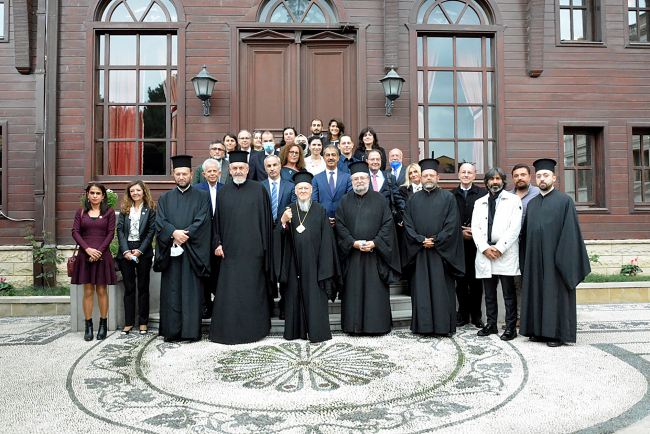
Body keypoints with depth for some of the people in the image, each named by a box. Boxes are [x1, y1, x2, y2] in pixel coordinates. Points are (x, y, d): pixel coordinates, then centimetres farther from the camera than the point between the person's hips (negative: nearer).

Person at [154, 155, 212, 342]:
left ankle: (191, 330, 4)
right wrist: (174, 233, -16)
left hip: (192, 251, -2)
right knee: (171, 291, 3)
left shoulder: (201, 196, 8)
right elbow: (160, 221, 2)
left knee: (191, 291, -2)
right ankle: (171, 331, 10)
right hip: (170, 251, 2)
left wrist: (184, 235, -14)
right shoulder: (165, 198, 15)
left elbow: (202, 221, -4)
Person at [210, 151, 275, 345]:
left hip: (252, 250, -2)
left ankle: (253, 329, 15)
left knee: (252, 290, 3)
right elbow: (217, 220, 13)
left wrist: (264, 247, -4)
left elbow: (266, 220, 1)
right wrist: (217, 243, 1)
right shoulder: (223, 192, 11)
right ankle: (228, 330, 14)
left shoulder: (259, 190, 3)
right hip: (229, 250, 2)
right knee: (229, 291, 3)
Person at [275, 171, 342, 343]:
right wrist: (283, 222, -18)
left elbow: (326, 239, 1)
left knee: (314, 296, 0)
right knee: (295, 294, 6)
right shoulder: (289, 210, 8)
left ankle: (317, 331, 8)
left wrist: (325, 266, -5)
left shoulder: (320, 211, 3)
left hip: (313, 261, -2)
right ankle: (296, 330, 17)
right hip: (295, 262, 2)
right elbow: (279, 236, 2)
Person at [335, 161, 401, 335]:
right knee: (353, 290, 4)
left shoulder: (379, 199, 6)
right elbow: (339, 225, 1)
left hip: (375, 254, -1)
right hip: (352, 253, 1)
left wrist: (375, 243, -12)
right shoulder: (345, 201, 8)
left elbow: (388, 223, 0)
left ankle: (377, 325, 12)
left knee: (375, 290, 2)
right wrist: (353, 243, -12)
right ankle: (354, 325, 13)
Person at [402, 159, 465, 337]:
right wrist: (421, 240, -9)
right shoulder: (413, 199, 12)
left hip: (441, 251, -2)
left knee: (442, 288, 0)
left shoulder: (448, 198, 6)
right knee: (421, 288, 3)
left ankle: (445, 326, 8)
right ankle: (422, 325, 10)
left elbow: (452, 224, -3)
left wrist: (435, 241, -12)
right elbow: (408, 224, 5)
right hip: (419, 252, 2)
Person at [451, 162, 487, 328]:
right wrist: (460, 233, -6)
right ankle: (463, 314, 16)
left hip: (476, 244, -1)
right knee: (461, 281, 6)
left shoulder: (483, 194, 4)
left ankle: (476, 315, 14)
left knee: (476, 281, 3)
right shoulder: (451, 195, 8)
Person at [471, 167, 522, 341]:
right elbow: (475, 228, 8)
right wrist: (485, 248, -6)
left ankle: (511, 327, 6)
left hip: (506, 254, -3)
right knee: (489, 293, 9)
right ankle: (491, 324, 19)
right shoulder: (479, 203, 16)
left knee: (509, 292, -2)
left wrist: (499, 248, -11)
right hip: (484, 255, 4)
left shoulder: (513, 200, 6)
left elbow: (514, 228, -4)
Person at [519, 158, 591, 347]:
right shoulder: (532, 203, 14)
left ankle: (557, 333, 9)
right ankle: (539, 330, 17)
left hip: (554, 258, -5)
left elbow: (570, 232, -7)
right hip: (535, 259, 5)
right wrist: (525, 259, 9)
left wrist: (563, 259, -15)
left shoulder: (564, 201, -1)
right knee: (536, 292, 8)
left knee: (555, 294, 0)